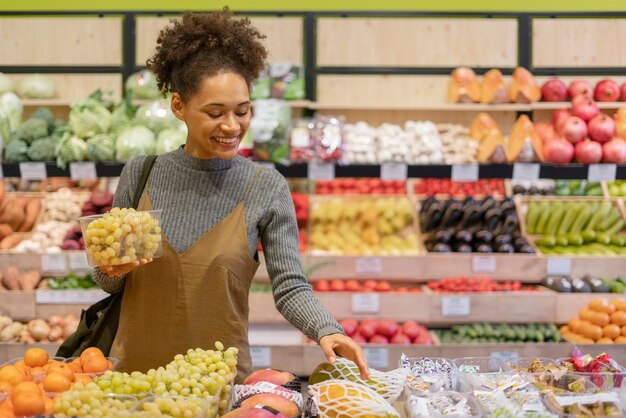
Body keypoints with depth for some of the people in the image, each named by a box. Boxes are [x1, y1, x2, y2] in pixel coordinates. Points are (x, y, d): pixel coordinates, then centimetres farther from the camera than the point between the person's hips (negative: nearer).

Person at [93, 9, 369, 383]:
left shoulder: (267, 188, -4)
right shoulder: (141, 175, 0)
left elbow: (290, 286, -7)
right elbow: (110, 283, 9)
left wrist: (326, 330, -25)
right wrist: (112, 269, -13)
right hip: (135, 370, 1)